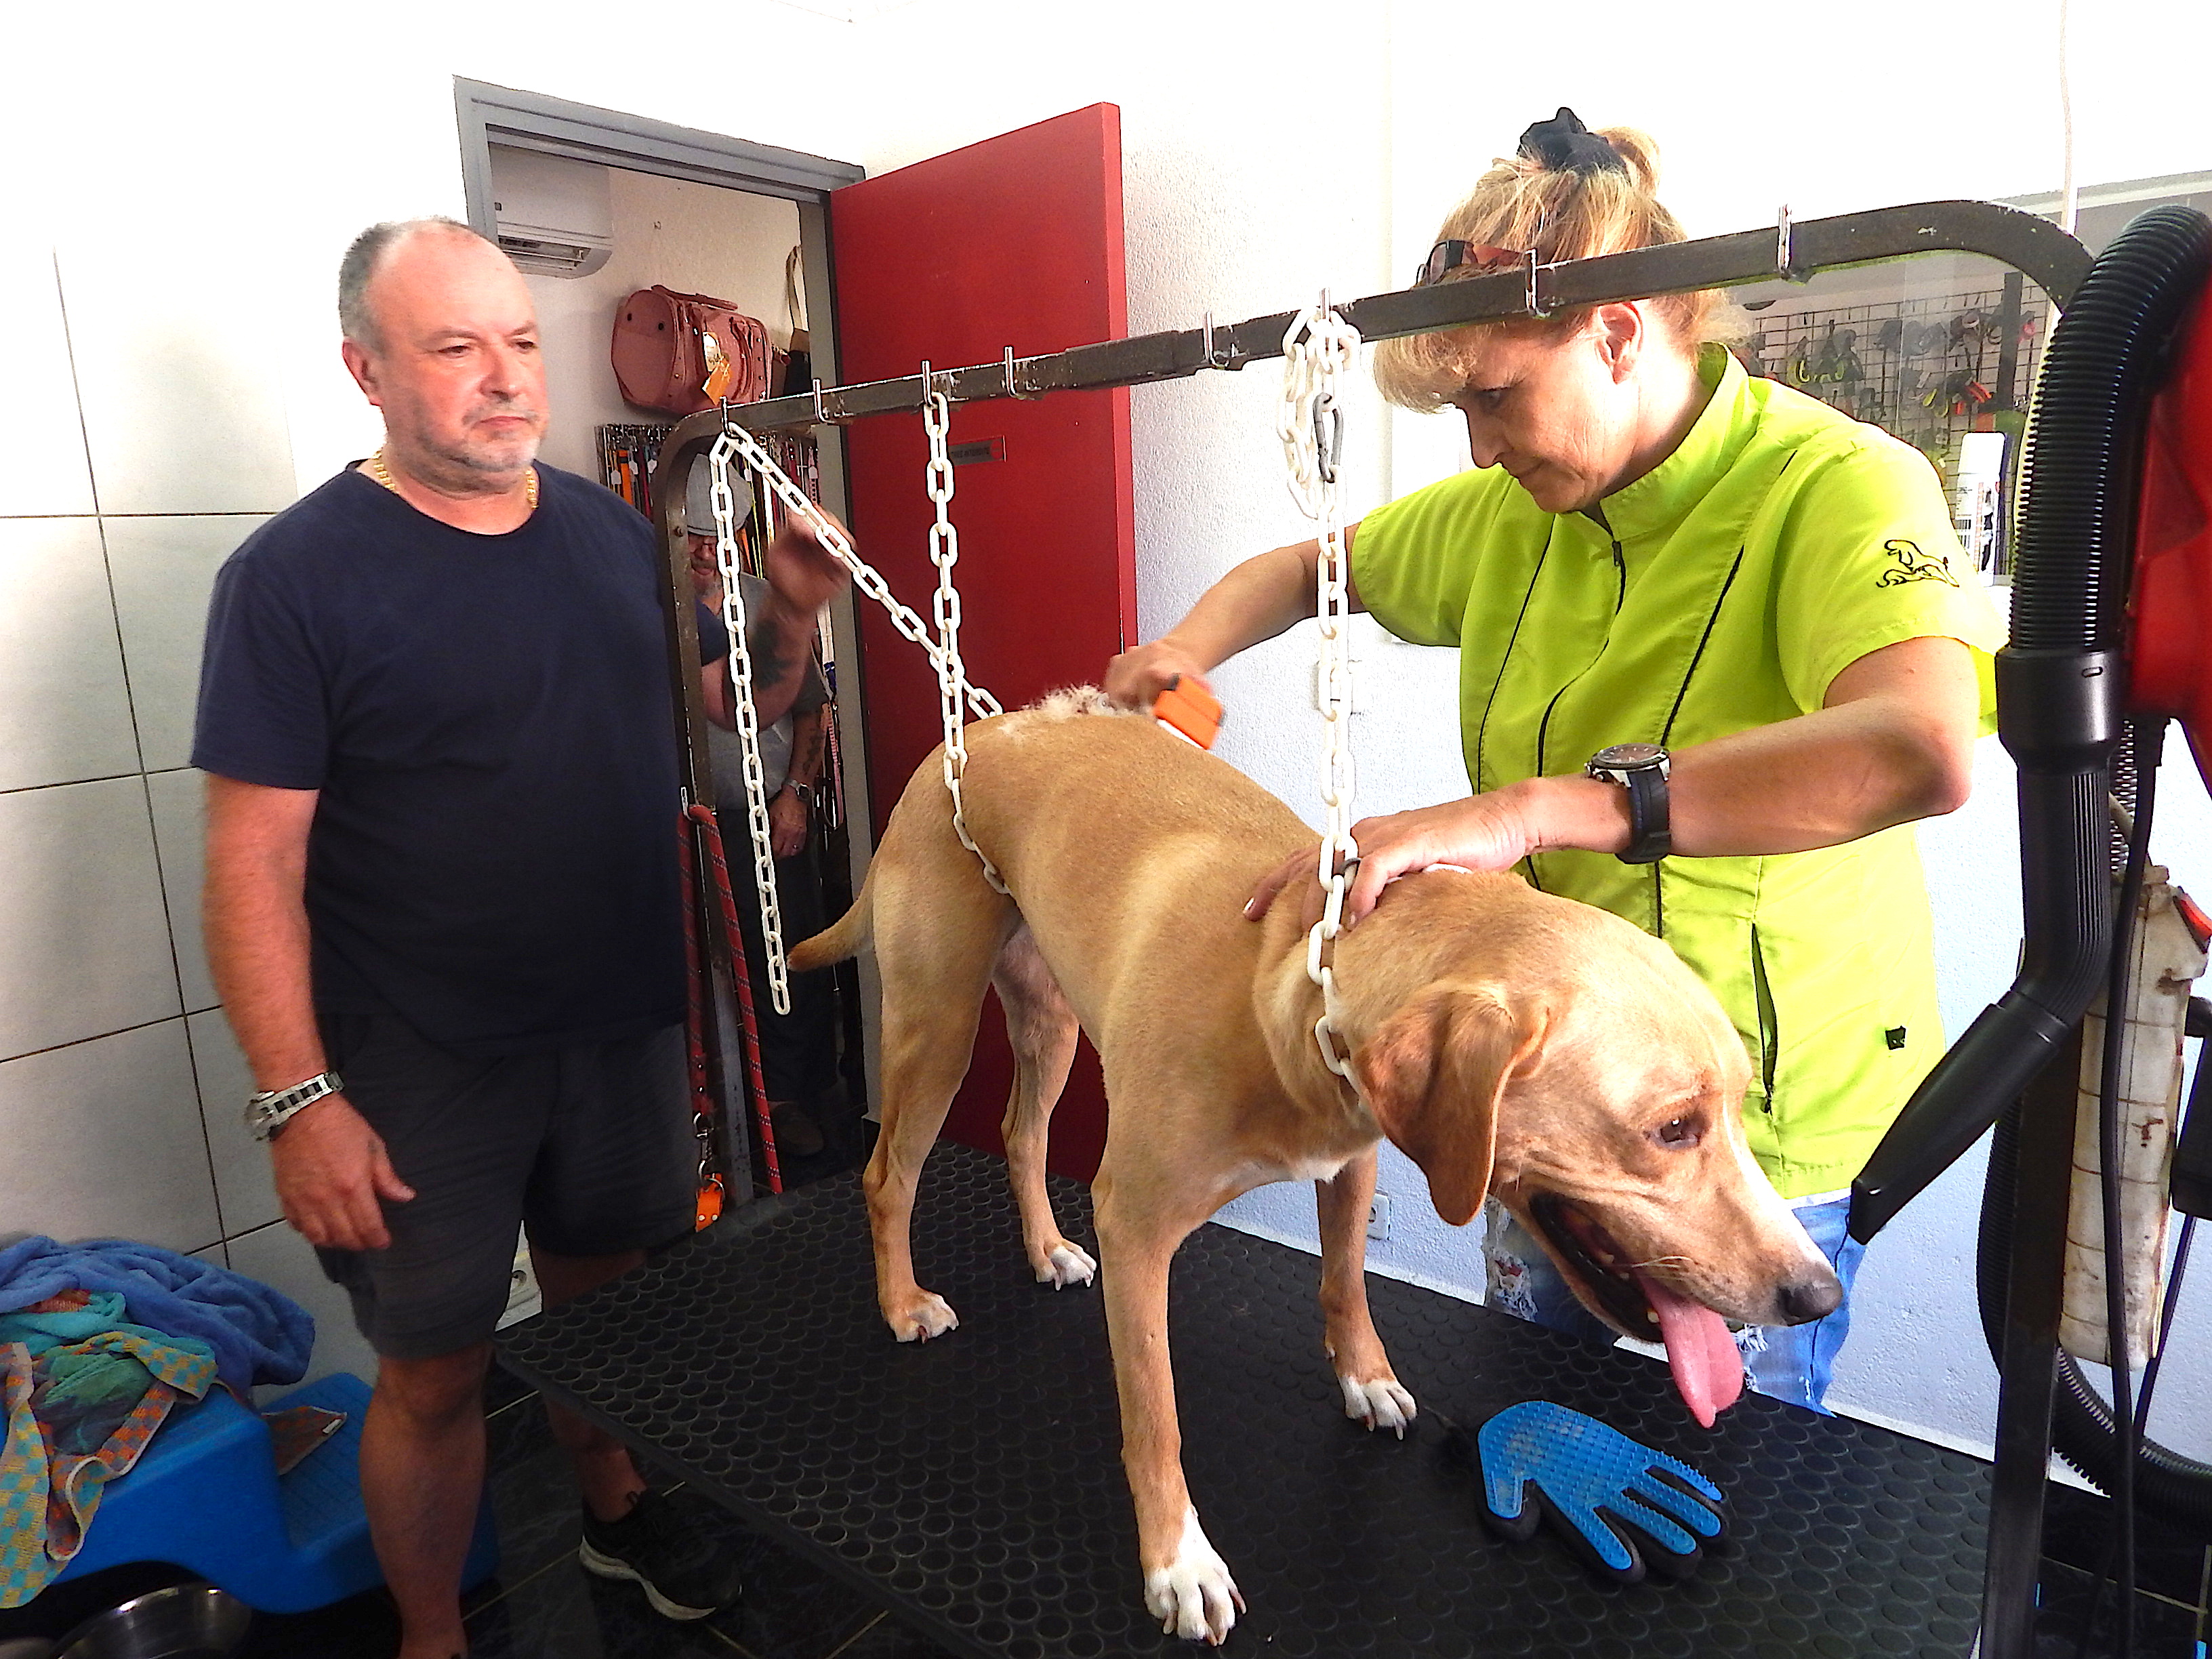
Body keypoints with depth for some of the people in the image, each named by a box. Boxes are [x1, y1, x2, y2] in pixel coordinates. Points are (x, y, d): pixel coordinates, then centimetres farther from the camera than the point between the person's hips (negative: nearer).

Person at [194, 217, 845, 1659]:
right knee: (435, 1373, 11)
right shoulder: (298, 572, -13)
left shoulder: (611, 530, 3)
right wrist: (298, 1099, -17)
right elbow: (254, 862, -14)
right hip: (420, 1064, -4)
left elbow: (729, 701, 13)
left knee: (606, 1294, 23)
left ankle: (619, 1508, 50)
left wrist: (794, 613, -7)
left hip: (625, 1019, 5)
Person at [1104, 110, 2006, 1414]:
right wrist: (1192, 646, -7)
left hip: (1762, 1119, -6)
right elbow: (1303, 568, 14)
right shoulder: (1509, 509, 0)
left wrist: (1531, 806, -49)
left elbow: (1924, 749, -41)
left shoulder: (1834, 488, -21)